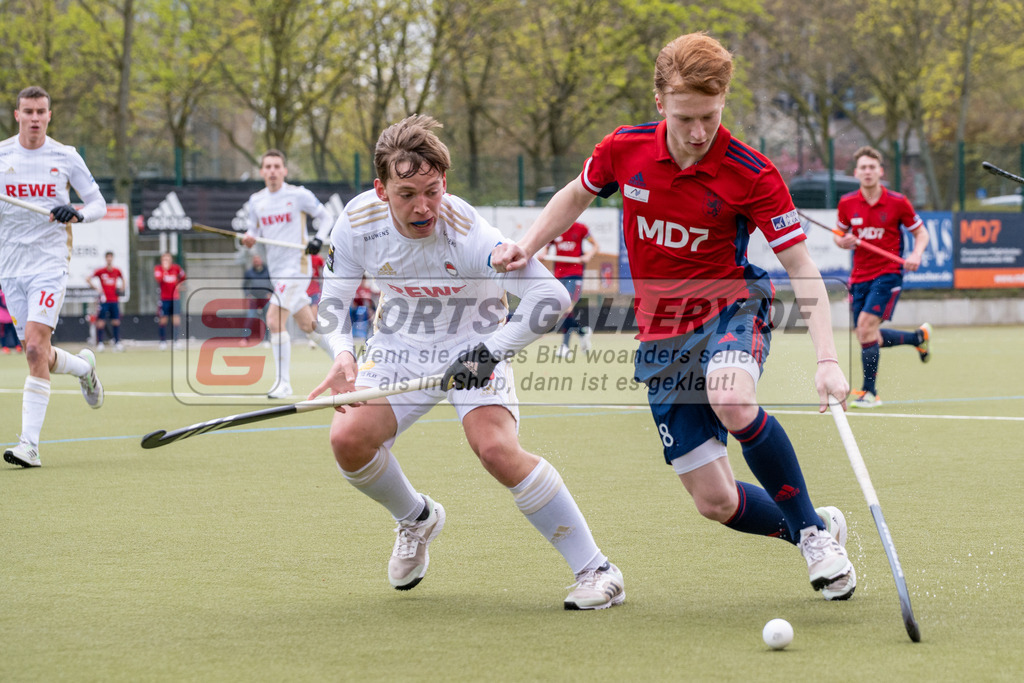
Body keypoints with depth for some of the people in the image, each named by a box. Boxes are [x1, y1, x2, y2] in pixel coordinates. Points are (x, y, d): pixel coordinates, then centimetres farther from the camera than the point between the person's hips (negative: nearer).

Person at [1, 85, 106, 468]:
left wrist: (77, 213, -16)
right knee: (37, 355, 4)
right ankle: (84, 367, 39)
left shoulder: (65, 157, 1)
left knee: (36, 347, -18)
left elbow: (99, 204, 6)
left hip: (50, 262, -3)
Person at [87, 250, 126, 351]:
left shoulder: (117, 271, 6)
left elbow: (122, 279, 25)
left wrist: (122, 288, 10)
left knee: (116, 322, 2)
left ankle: (117, 343, 9)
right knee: (100, 322, -7)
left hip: (114, 300, 3)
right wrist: (96, 288, -7)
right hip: (104, 300, -3)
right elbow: (88, 279, 2)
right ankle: (99, 343, -2)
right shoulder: (100, 271, -3)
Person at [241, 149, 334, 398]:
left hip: (296, 267, -7)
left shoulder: (298, 195, -7)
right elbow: (254, 231, 15)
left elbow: (324, 217, 2)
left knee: (274, 319, -18)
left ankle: (283, 382, -13)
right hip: (277, 272, 7)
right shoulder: (256, 201, 9)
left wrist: (319, 239, -16)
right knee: (308, 324, 14)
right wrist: (248, 239, -9)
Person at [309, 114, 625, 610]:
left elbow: (551, 296, -31)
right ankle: (417, 519, 18)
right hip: (400, 343, 4)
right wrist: (343, 354, -22)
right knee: (348, 438, -16)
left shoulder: (467, 235, -31)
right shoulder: (358, 224, -19)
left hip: (473, 344, -4)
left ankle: (595, 570, -16)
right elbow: (333, 299, -3)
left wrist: (490, 351, -35)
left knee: (497, 449, -27)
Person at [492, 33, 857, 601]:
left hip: (730, 306, -3)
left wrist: (827, 359, -25)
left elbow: (800, 267, -15)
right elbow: (576, 195, 15)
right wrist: (527, 247, 1)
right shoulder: (624, 150, -7)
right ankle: (814, 531, 27)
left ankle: (814, 531, -18)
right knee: (716, 502, -2)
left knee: (732, 402, -39)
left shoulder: (750, 174, -17)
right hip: (662, 335, 4)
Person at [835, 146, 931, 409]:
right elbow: (839, 235, 16)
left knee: (866, 325, -21)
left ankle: (869, 391, -12)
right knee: (866, 336, 6)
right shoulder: (847, 203, 2)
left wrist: (916, 255, -15)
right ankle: (919, 337, 33)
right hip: (859, 276, 5)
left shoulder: (897, 202, -6)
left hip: (887, 273, -5)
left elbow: (921, 233, 4)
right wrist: (843, 241, -8)